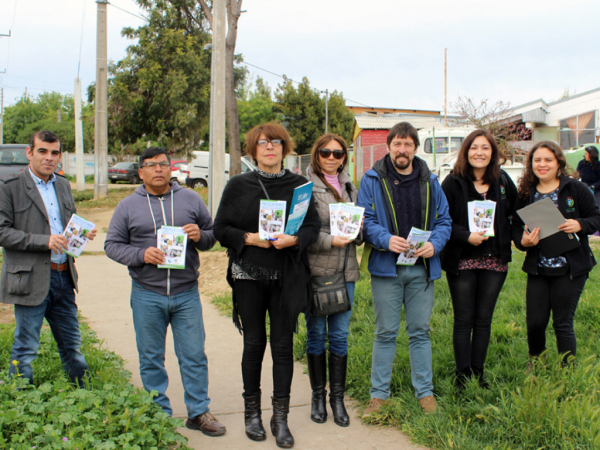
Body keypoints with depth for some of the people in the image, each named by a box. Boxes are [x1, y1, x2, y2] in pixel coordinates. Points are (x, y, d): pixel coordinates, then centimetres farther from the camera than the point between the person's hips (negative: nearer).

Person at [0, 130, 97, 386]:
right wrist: (43, 241, -20)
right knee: (25, 350, 3)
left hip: (63, 277, 6)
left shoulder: (63, 185, 14)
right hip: (31, 280, -6)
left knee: (72, 346, 15)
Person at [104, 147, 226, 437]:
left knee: (194, 356, 3)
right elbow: (112, 245, 4)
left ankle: (198, 412, 16)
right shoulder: (128, 206, 5)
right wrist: (141, 255, -14)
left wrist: (199, 236, -11)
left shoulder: (191, 200, 8)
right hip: (147, 296, 0)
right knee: (151, 359, 8)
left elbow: (212, 236, 13)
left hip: (186, 293, 0)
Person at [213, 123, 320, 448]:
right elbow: (221, 229, 2)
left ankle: (280, 418, 12)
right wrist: (250, 238, -14)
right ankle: (252, 412, 22)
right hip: (248, 275, 0)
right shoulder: (238, 185, 3)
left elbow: (313, 226, 3)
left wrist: (294, 239, -16)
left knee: (283, 345, 2)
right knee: (254, 343, 6)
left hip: (287, 277, 1)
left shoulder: (298, 185, 5)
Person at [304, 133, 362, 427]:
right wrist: (330, 241, -18)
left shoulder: (349, 187, 14)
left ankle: (337, 397, 18)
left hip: (344, 271, 4)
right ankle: (318, 396, 21)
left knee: (339, 335, 7)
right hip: (315, 270, -4)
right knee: (316, 334, 7)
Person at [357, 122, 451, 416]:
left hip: (422, 269, 2)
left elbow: (444, 221, 9)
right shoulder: (372, 180, 0)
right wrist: (386, 239, -22)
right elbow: (365, 220, -4)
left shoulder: (430, 182, 8)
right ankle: (379, 394, 15)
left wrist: (435, 244, -11)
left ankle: (425, 392, 20)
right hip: (386, 269, -2)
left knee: (420, 332, 9)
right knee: (385, 333, 5)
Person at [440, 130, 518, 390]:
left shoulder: (503, 181, 7)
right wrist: (466, 236, -19)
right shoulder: (453, 183, -5)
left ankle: (478, 374, 18)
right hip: (462, 261, -3)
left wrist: (514, 238, 3)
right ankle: (463, 376, 10)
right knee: (464, 320, 2)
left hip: (494, 261, 3)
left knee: (484, 319, 8)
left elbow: (516, 213, 17)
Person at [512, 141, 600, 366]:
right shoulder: (526, 194, 6)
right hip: (538, 269, 3)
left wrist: (580, 225, -21)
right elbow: (516, 226, 8)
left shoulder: (576, 189, -2)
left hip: (570, 269, -3)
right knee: (535, 323, 2)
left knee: (563, 323, 1)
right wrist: (522, 240, -14)